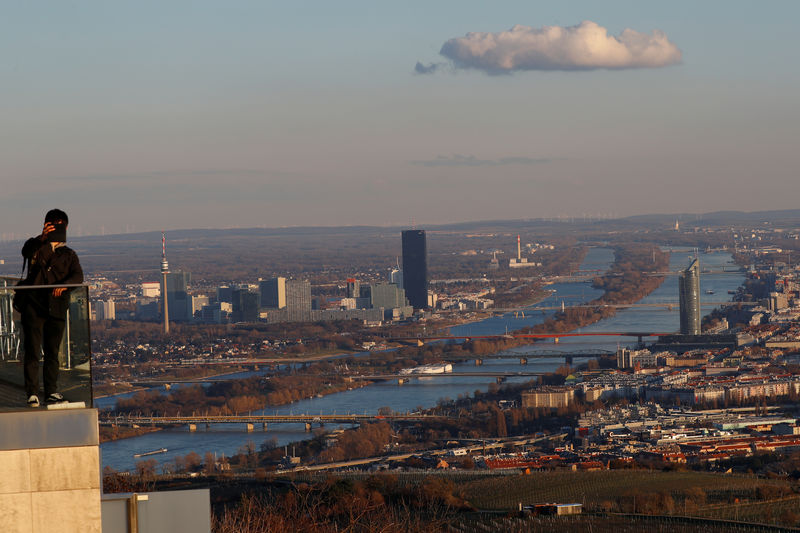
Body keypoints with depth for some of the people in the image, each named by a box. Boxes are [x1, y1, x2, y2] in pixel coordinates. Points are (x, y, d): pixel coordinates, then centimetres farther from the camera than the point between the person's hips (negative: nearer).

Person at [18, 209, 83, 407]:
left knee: (52, 352, 7)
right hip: (33, 304, -2)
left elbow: (78, 276, -2)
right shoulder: (36, 247, 11)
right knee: (32, 350, -6)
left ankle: (51, 391, 15)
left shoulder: (69, 255, 16)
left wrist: (64, 285, -23)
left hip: (56, 307, 2)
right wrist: (41, 238, -32)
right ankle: (32, 393, -7)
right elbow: (26, 251, -13)